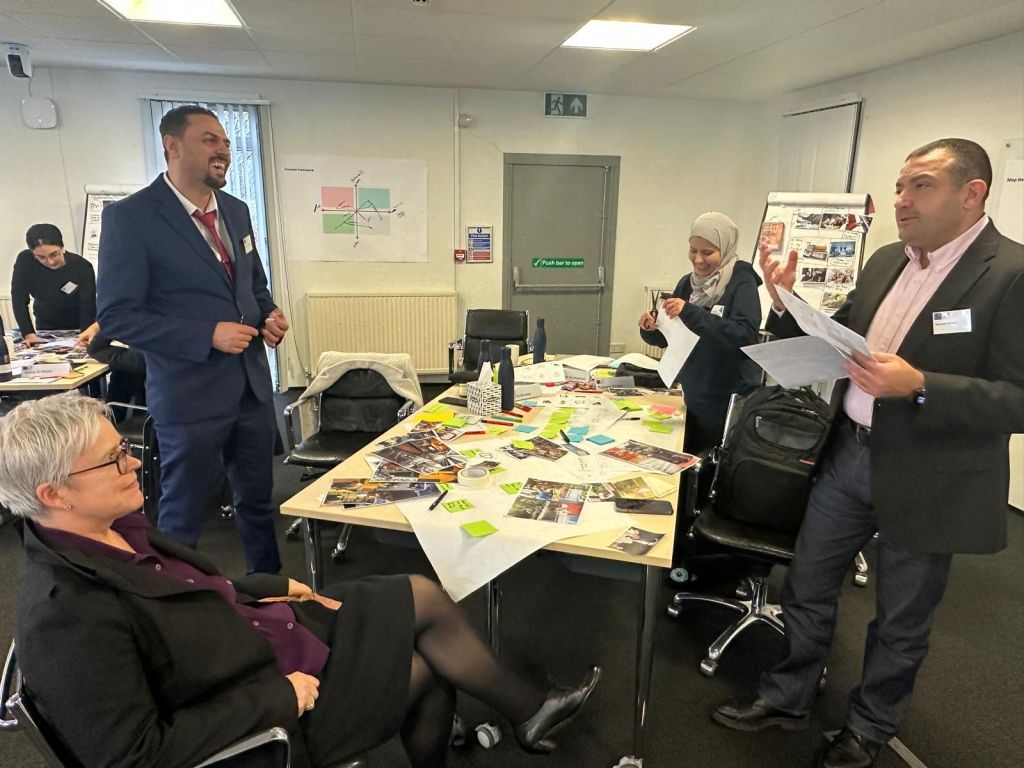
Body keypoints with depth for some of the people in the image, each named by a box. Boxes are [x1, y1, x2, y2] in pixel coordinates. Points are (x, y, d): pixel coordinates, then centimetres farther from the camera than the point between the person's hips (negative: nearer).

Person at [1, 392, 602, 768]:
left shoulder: (113, 529, -3)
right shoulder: (69, 616, -29)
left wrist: (274, 588, 3)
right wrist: (274, 696, -25)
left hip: (265, 630, 8)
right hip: (266, 702, -8)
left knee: (423, 596, 3)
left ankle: (528, 713, 24)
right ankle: (528, 715, 25)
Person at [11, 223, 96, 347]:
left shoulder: (82, 267, -25)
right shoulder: (25, 261, -20)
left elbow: (88, 307, -30)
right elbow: (19, 299, -19)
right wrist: (28, 333, -30)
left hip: (79, 330, -2)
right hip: (46, 329, 2)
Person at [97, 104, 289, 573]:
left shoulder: (236, 210, 8)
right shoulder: (129, 217, -11)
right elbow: (116, 317, -14)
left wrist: (269, 315, -2)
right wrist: (208, 335, -21)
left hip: (253, 385, 6)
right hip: (190, 394, -6)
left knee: (258, 500, 19)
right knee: (182, 515, 11)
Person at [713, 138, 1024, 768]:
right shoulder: (886, 261, 5)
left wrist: (918, 386, -30)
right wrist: (790, 307, -7)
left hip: (926, 480, -6)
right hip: (850, 456, 6)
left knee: (900, 623, 16)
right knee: (807, 589, 18)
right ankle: (787, 698, 40)